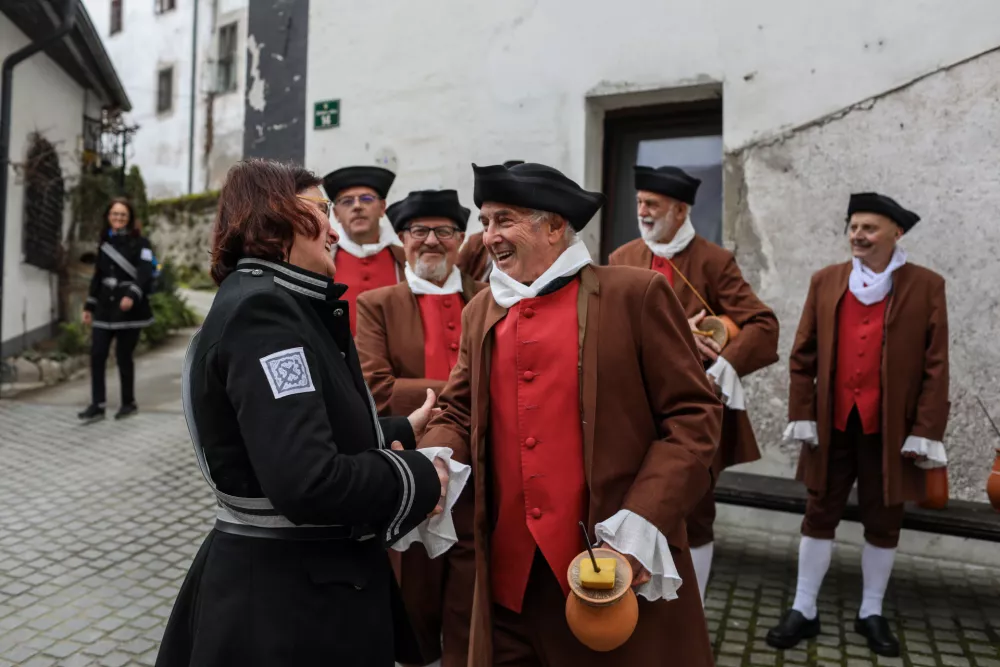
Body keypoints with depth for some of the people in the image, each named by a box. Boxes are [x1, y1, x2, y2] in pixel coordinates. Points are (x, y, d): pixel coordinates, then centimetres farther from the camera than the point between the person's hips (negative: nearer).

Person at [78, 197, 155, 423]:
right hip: (105, 307, 5)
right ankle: (97, 406, 6)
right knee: (97, 355, 0)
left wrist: (132, 295, -32)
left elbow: (144, 274, -16)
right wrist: (89, 305, 17)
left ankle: (128, 403, 17)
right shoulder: (104, 242, 13)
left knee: (123, 356, 1)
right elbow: (97, 276, 18)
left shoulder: (139, 243, -4)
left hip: (129, 310, -5)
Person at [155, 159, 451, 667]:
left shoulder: (271, 302, 9)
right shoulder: (262, 307, -22)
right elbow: (308, 483, -30)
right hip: (287, 598, -9)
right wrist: (418, 476, -17)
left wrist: (402, 431, 14)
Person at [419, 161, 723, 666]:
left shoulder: (635, 294, -6)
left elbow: (693, 415, -7)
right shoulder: (480, 312, 9)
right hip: (510, 568, 4)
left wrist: (641, 525, -15)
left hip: (619, 563, -4)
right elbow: (458, 414, 12)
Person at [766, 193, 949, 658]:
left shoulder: (927, 286, -1)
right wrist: (802, 415, -3)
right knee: (819, 516, 9)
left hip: (891, 427, -1)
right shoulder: (825, 281, 3)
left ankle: (871, 613, 30)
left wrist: (926, 431, -9)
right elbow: (802, 355, 3)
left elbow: (935, 366, -4)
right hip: (832, 424, 1)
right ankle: (804, 610, 21)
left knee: (883, 523, 12)